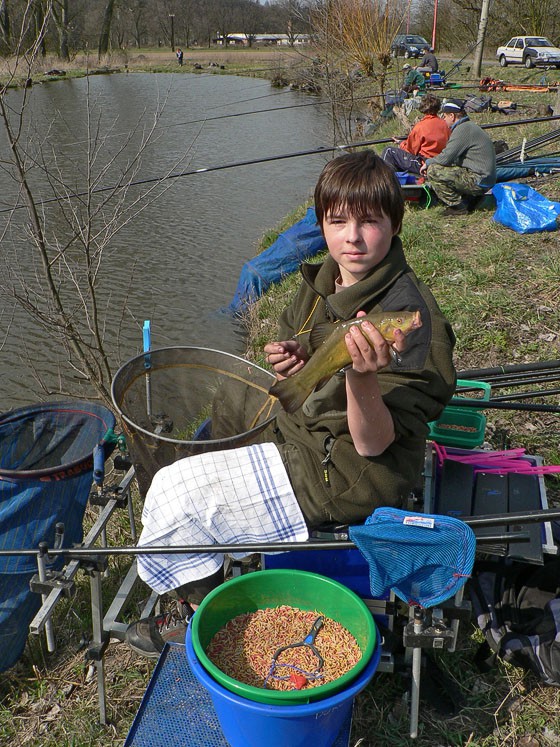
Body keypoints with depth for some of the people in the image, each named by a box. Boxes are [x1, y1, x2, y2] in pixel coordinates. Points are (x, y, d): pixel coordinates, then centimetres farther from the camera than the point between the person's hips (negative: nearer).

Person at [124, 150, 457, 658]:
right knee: (178, 480, 12)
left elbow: (373, 444, -25)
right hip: (299, 436, 9)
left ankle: (204, 615, 18)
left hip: (346, 475, -9)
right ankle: (200, 602, 30)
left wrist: (362, 374, -44)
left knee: (176, 497, -9)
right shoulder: (324, 280, 1)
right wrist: (289, 361, -6)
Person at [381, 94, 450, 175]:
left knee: (389, 151, 1)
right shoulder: (444, 124, 2)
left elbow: (411, 149, -7)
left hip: (422, 165, -8)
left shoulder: (420, 126, -15)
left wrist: (401, 143, 15)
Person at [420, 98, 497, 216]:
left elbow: (446, 158, -19)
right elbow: (452, 156, 21)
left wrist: (428, 163, -1)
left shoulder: (463, 129, -15)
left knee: (433, 171, -17)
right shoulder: (470, 126, 18)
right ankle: (472, 199, 13)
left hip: (479, 181, -10)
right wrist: (431, 162, 15)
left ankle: (458, 206, -9)